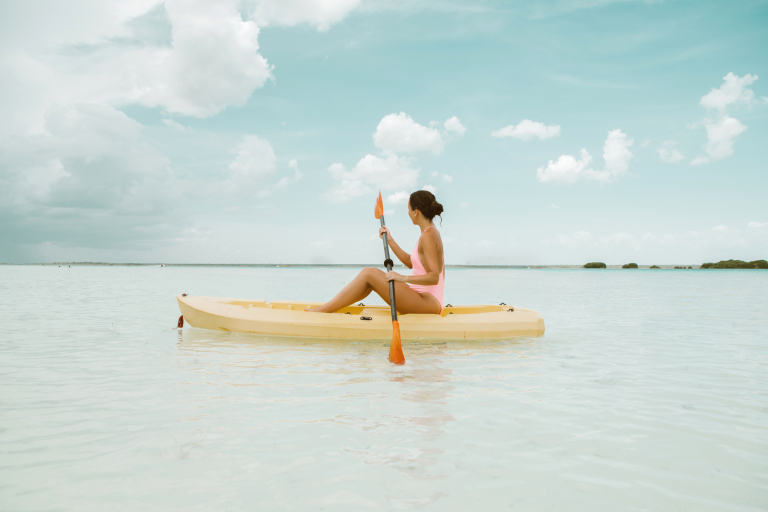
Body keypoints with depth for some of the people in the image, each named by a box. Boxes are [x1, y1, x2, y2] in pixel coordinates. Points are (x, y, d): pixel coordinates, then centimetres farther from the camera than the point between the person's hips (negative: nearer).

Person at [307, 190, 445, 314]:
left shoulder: (428, 235, -15)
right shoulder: (430, 232, 15)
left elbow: (434, 277, -23)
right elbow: (409, 262, 22)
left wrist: (403, 278, -31)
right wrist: (390, 240, 16)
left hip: (428, 303, -10)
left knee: (368, 274, -12)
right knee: (374, 272, 7)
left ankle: (322, 311, -6)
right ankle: (330, 309, 7)